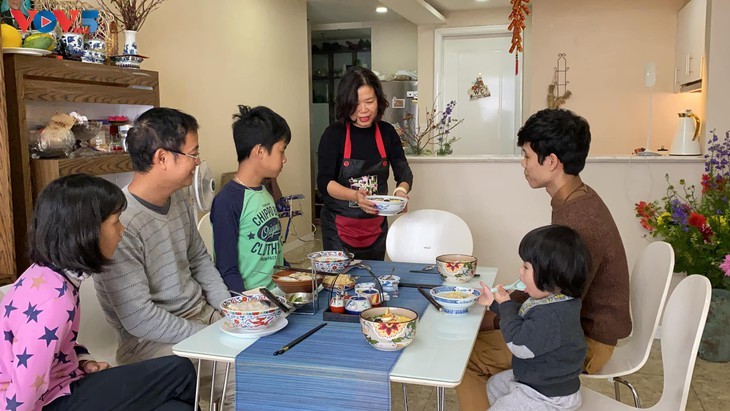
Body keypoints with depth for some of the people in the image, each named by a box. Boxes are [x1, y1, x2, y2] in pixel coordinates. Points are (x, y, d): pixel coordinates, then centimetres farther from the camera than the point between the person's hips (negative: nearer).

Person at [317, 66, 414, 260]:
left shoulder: (387, 132, -1)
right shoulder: (333, 134, -10)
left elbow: (404, 173, -1)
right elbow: (324, 182, -15)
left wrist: (401, 190, -25)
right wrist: (355, 196, -33)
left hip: (376, 226, 3)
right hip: (339, 226, -3)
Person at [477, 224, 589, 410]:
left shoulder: (552, 315, -36)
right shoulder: (549, 300, -3)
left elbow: (519, 345, -30)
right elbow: (523, 317, 15)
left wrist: (506, 305, -20)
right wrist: (494, 302, 11)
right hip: (534, 379, 11)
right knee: (494, 385, 27)